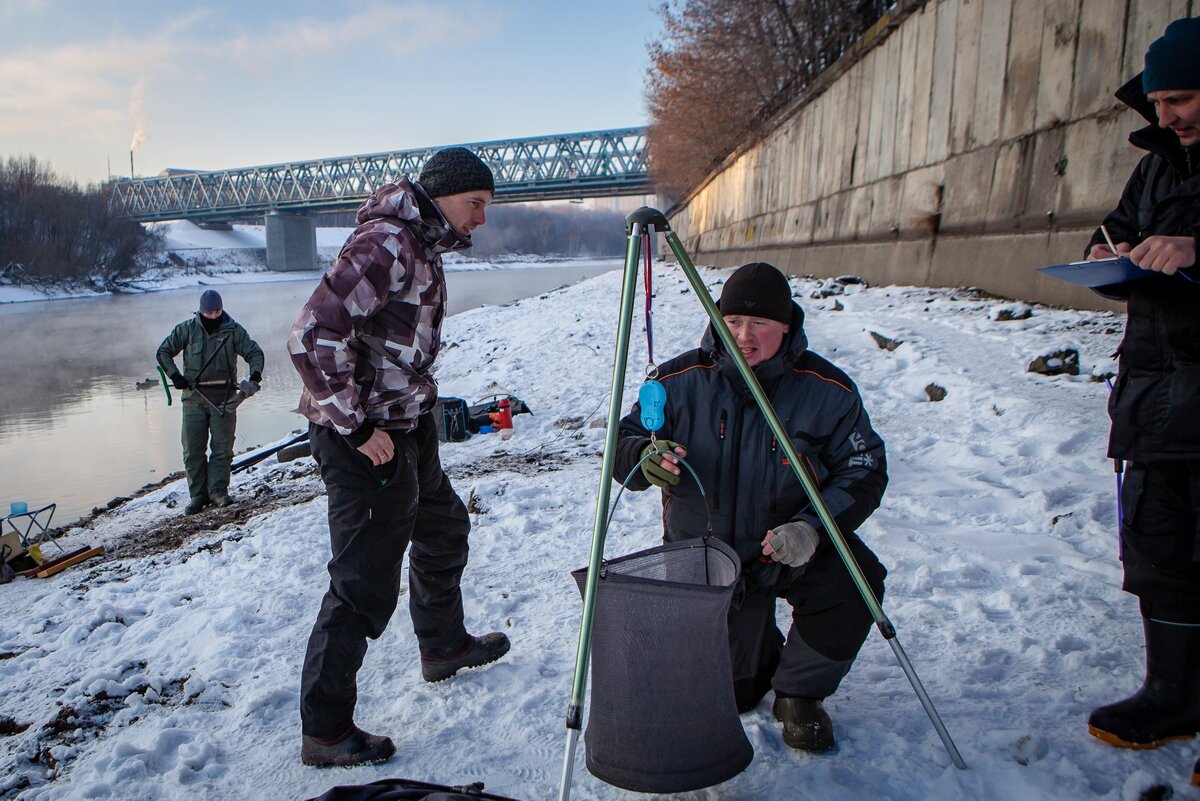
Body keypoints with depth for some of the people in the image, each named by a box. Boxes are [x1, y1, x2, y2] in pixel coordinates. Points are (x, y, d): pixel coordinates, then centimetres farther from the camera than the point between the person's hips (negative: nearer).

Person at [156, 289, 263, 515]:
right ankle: (198, 494, 9)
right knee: (193, 449, 2)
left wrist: (255, 375, -19)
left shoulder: (233, 330, 0)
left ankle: (218, 491, 7)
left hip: (224, 397, -1)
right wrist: (174, 375, -7)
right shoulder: (187, 329, 2)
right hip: (194, 396, 1)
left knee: (223, 447, 0)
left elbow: (254, 352, 0)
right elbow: (164, 352, 9)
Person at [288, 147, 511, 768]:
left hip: (404, 430, 11)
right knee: (365, 582, -4)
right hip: (366, 439, -11)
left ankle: (443, 646, 46)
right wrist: (356, 426, -22)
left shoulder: (420, 247, 13)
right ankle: (324, 732, 10)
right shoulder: (385, 243, -19)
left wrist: (420, 409, 16)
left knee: (443, 528, 25)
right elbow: (313, 335, -27)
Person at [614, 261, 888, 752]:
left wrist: (813, 527, -27)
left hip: (792, 548, 0)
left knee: (853, 584, -31)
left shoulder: (827, 390, -12)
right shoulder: (680, 381, -11)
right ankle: (761, 657, 37)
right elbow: (622, 444, -6)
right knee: (733, 693, -4)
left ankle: (800, 692, 1)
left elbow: (864, 472, -9)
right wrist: (644, 456, -32)